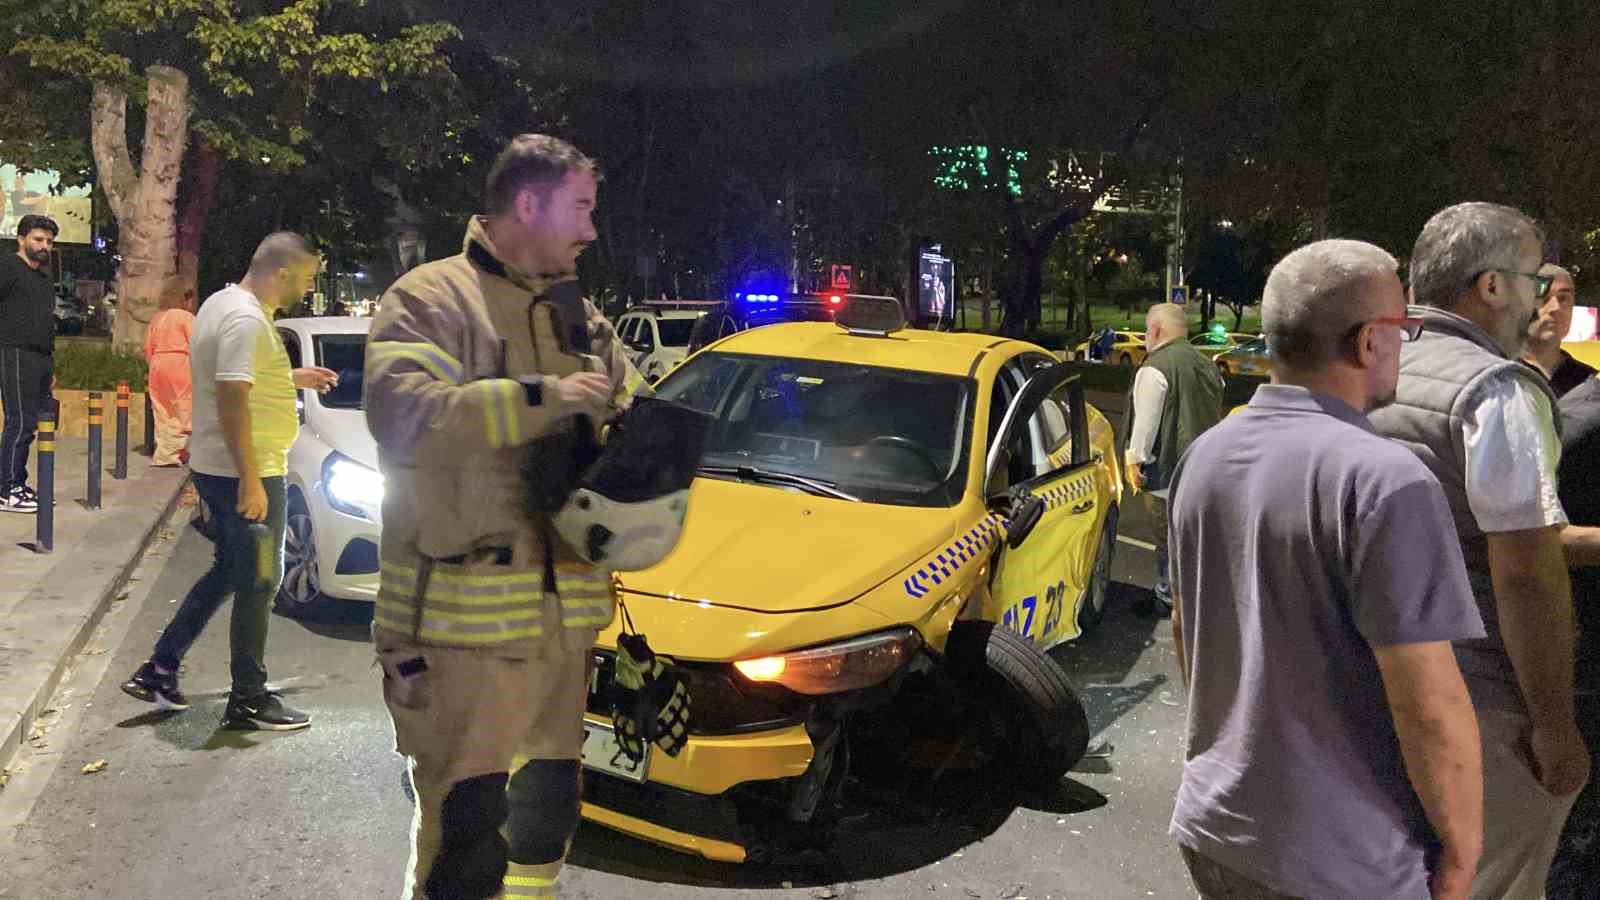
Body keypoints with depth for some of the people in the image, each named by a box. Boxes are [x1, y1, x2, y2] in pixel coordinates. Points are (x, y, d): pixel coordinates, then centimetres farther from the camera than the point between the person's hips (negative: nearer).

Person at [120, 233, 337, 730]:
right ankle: (249, 701, 12)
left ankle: (158, 670, 27)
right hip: (246, 473, -10)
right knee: (258, 584, 1)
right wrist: (251, 481, -26)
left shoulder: (222, 302, 12)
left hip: (215, 467, 10)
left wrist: (292, 378, 19)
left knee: (228, 572, 21)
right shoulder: (247, 320, -21)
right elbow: (232, 401, -26)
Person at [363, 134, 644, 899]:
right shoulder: (432, 298, -6)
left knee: (547, 809, 18)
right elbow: (401, 414, -22)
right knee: (466, 824, -4)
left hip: (565, 607, 8)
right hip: (463, 614, -7)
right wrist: (541, 399, -21)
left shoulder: (579, 315, 18)